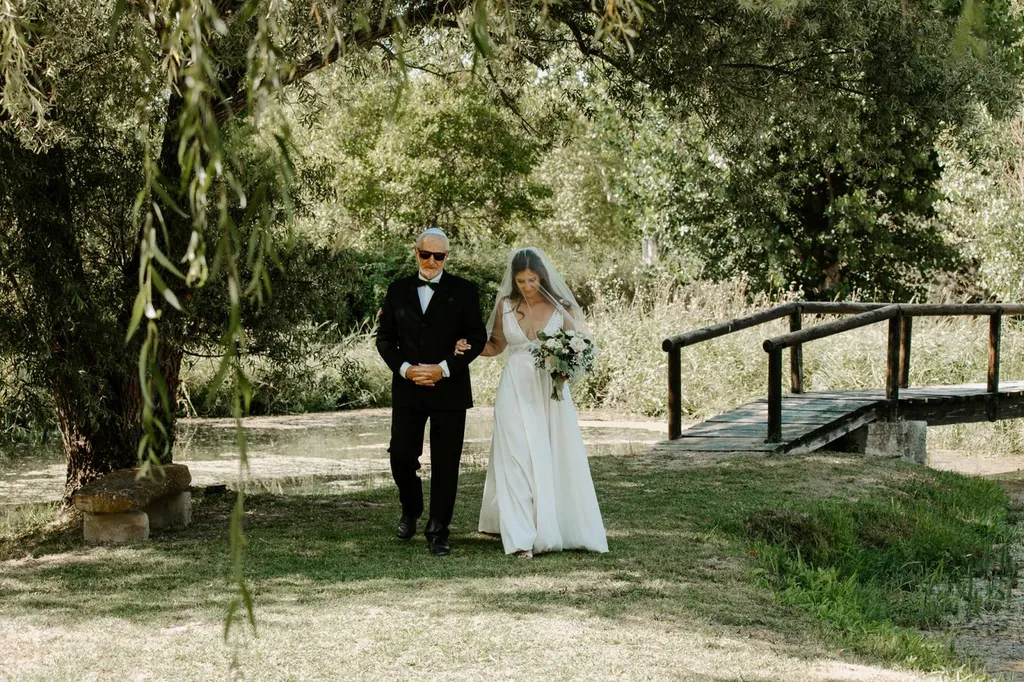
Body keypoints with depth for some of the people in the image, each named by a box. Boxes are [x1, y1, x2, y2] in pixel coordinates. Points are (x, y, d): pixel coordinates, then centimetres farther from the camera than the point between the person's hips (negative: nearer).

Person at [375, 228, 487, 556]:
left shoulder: (464, 291, 1)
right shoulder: (398, 290, 8)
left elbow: (477, 337, -3)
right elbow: (384, 338, 8)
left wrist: (444, 368, -14)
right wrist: (404, 369, -10)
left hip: (449, 389, -2)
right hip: (407, 390, 2)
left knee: (445, 465, 1)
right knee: (401, 458, 3)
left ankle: (438, 533, 10)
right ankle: (411, 511, 31)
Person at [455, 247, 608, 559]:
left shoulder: (560, 308, -2)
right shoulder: (506, 306, 3)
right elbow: (496, 346, 14)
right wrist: (469, 347, -3)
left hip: (550, 392, 0)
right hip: (516, 392, 1)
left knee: (556, 460, 2)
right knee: (518, 461, -4)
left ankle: (559, 527, 18)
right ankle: (523, 537, -3)